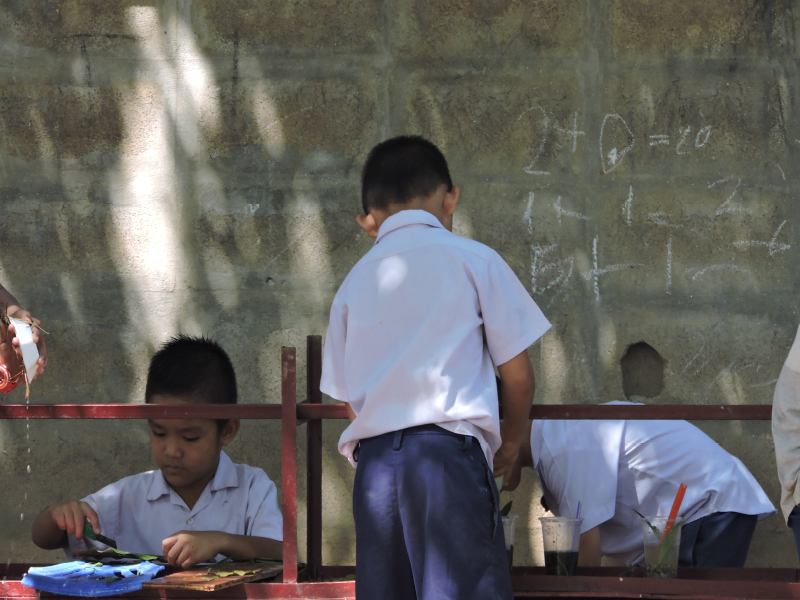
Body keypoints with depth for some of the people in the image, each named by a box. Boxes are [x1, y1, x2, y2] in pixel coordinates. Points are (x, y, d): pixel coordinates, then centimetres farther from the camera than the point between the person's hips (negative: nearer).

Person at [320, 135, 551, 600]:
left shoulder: (355, 283, 18)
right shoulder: (472, 260, 5)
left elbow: (350, 399, 17)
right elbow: (517, 375, 6)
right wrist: (510, 445, 22)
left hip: (373, 463, 5)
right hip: (449, 454, -5)